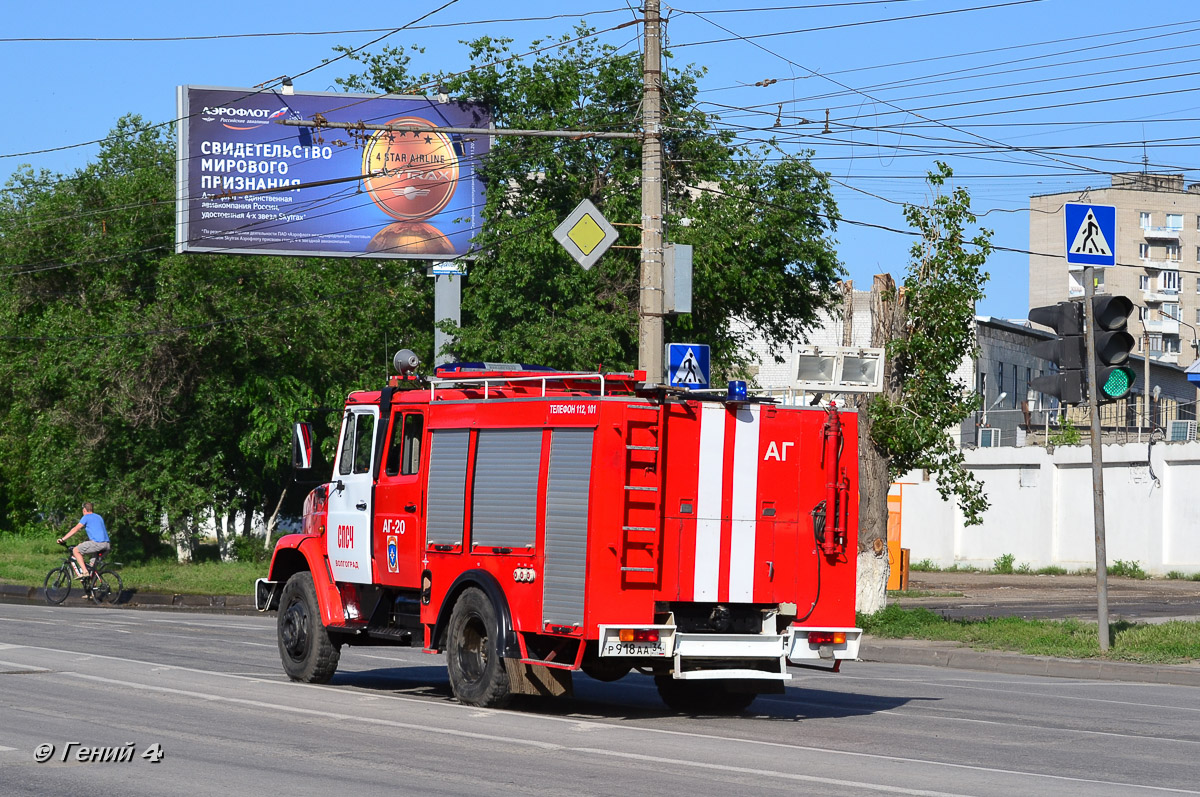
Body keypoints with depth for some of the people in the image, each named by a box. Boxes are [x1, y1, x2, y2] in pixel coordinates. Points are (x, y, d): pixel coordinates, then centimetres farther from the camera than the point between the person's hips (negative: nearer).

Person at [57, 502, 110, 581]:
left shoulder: (86, 517, 4)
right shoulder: (99, 517, 27)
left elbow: (75, 529, 0)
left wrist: (62, 539, 2)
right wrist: (85, 541, 42)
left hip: (97, 543, -8)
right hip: (107, 545, 8)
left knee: (76, 550, 4)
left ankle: (85, 572, -8)